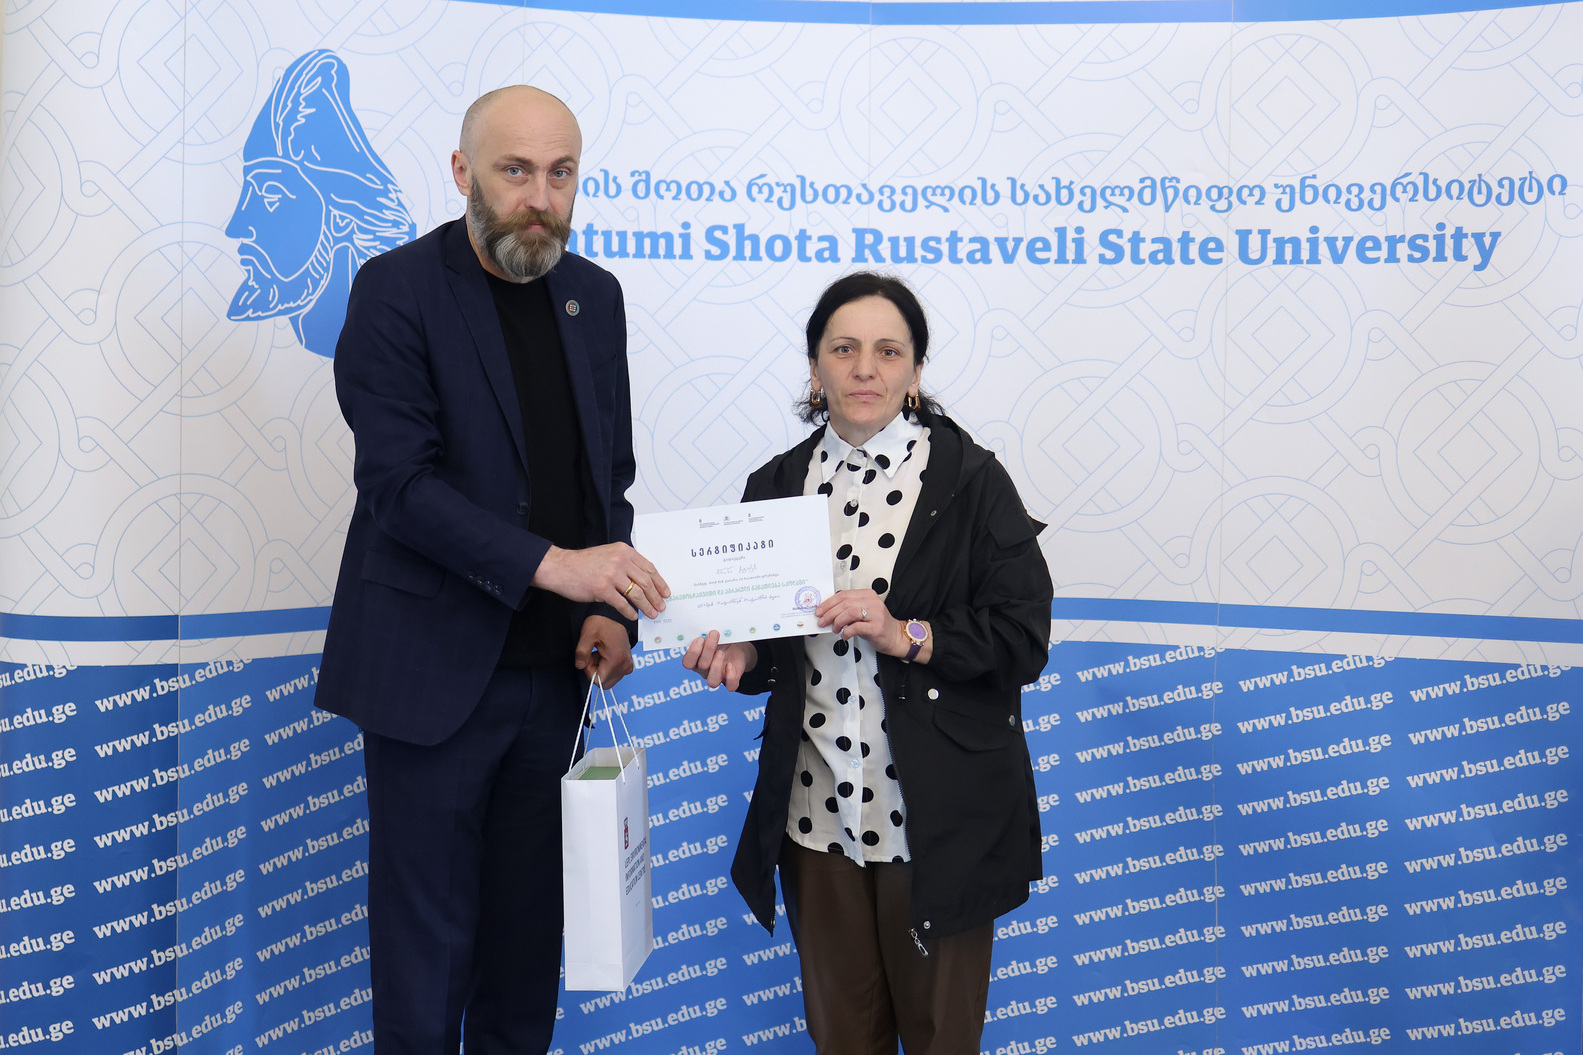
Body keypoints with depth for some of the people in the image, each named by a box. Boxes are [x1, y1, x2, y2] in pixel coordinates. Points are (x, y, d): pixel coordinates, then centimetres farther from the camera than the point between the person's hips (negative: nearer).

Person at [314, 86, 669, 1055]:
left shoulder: (595, 295, 9)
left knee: (531, 926, 14)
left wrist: (611, 610, -1)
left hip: (555, 669, 5)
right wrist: (552, 564, -26)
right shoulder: (397, 290, -8)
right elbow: (398, 481, -17)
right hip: (435, 672, -5)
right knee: (426, 939, 5)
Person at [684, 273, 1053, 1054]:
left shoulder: (970, 479, -6)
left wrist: (907, 636, -22)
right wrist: (740, 657, -8)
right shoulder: (778, 485, 5)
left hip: (936, 818, -3)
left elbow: (1024, 639, -10)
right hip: (818, 813, 4)